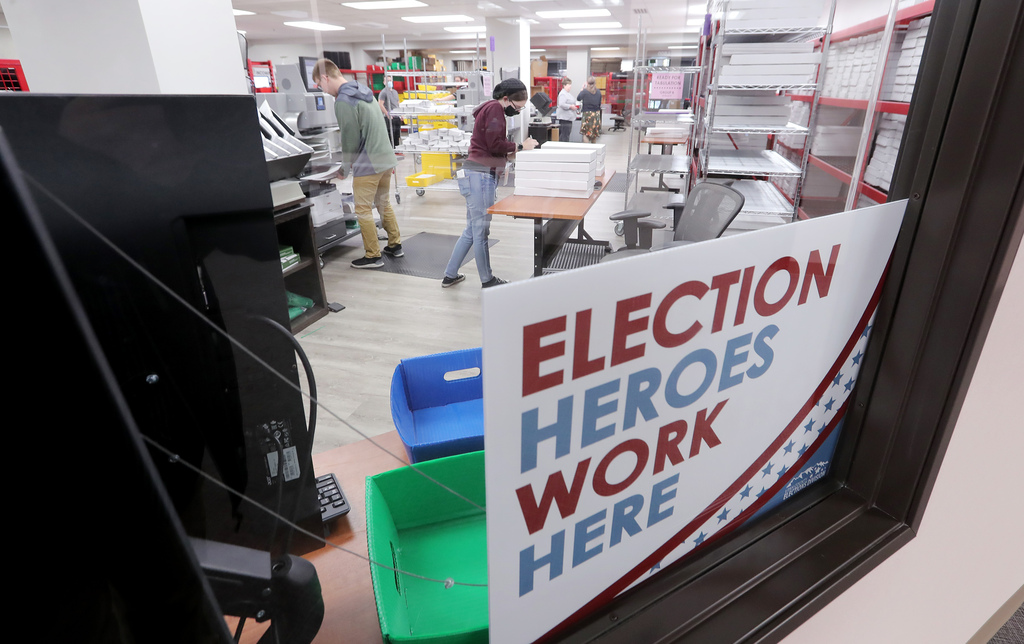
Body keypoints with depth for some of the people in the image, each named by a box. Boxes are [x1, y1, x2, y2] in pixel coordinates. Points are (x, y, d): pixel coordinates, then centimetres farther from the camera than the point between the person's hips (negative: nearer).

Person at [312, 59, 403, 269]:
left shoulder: (343, 101, -15)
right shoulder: (364, 91, 12)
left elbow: (350, 138, -13)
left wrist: (349, 161, 5)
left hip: (367, 164, -9)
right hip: (386, 158, 9)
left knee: (363, 210, 2)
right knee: (384, 204, 20)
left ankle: (373, 256, 8)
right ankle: (395, 245, 27)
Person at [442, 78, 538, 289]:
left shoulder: (491, 109, 22)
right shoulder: (495, 108, -9)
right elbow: (495, 144, -16)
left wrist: (512, 151, 6)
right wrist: (520, 147, -6)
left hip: (481, 174, 10)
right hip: (480, 175, -10)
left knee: (472, 230, 14)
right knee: (481, 231, 0)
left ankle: (450, 276, 21)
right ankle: (487, 281, 11)